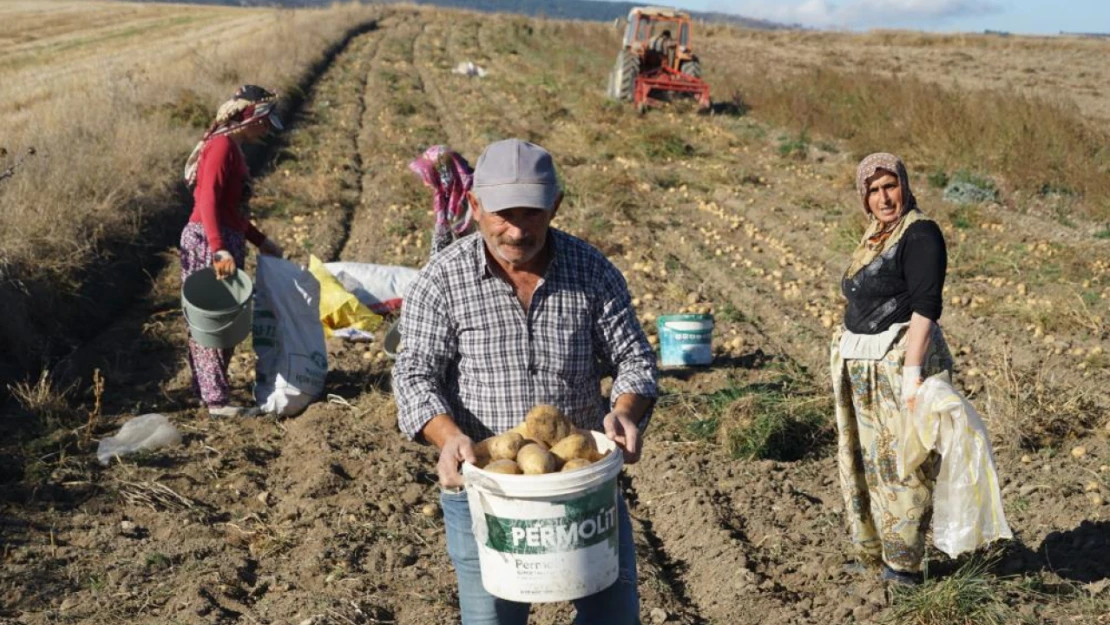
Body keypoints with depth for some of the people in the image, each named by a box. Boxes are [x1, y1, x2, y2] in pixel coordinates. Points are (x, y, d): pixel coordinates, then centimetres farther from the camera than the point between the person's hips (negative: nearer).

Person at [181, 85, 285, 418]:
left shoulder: (233, 149, 16)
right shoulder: (222, 146, -13)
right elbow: (207, 201, -23)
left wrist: (260, 241, 22)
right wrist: (219, 250, -31)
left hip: (225, 239, 10)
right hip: (210, 240, -10)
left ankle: (206, 387, 25)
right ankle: (216, 398, -1)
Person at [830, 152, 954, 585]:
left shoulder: (920, 233, -12)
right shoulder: (875, 236, 14)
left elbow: (925, 306, -19)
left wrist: (912, 373, -25)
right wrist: (848, 354, 19)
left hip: (901, 359, -9)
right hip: (862, 366, 9)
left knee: (902, 462, -3)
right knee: (867, 458, 14)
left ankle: (904, 564, 6)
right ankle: (874, 551, 26)